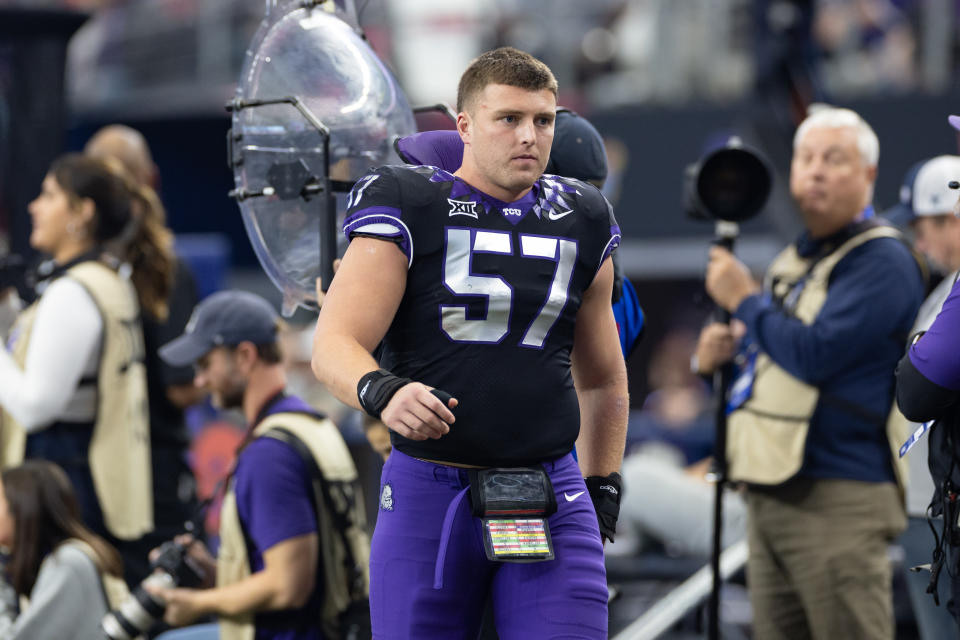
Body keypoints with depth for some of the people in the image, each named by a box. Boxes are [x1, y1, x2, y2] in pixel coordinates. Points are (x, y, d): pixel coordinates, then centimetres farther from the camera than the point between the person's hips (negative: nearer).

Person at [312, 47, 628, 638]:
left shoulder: (580, 223, 12)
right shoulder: (408, 208, -2)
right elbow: (334, 346, -12)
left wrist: (602, 489, 22)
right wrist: (382, 393, -32)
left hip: (550, 502, 3)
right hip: (429, 497, -2)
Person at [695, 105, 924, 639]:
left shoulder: (881, 260, -8)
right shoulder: (794, 261, 21)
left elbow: (814, 355, -19)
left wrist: (743, 298, -6)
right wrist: (721, 357, 7)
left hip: (839, 500, -9)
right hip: (771, 496, 9)